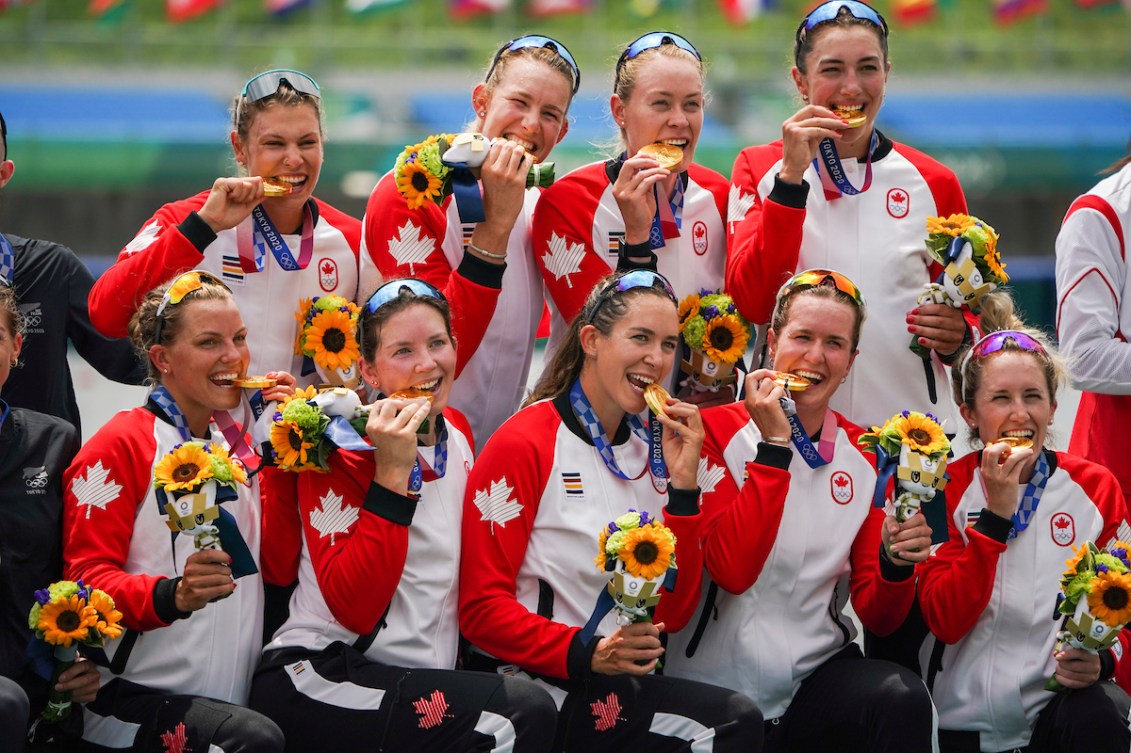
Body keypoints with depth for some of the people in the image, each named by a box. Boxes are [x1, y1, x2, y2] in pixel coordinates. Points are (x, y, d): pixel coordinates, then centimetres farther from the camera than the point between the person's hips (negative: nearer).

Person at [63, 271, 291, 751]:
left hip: (234, 700, 7)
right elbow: (88, 578, -10)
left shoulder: (234, 445, 19)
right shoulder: (120, 446, -3)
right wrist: (172, 595, -29)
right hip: (135, 697, -7)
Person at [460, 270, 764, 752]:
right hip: (537, 685, -6)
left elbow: (672, 614, 7)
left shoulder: (652, 449, 13)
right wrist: (584, 653, -24)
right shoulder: (523, 445, -6)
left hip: (626, 685, 6)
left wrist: (682, 483, -2)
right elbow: (482, 608, -10)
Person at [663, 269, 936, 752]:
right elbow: (732, 571, -17)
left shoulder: (866, 458, 8)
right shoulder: (717, 432, -3)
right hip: (716, 687, -2)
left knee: (903, 698, -28)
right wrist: (774, 446, -17)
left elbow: (878, 617, 6)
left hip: (818, 673, 3)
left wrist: (895, 563, -16)